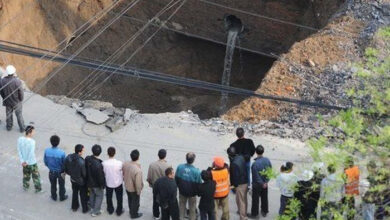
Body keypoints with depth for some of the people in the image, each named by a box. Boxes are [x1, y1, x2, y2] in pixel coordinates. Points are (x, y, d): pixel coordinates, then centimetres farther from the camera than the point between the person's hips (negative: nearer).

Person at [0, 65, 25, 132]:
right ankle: (22, 128, 30)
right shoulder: (17, 81, -29)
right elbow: (21, 92, -19)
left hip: (7, 102, 2)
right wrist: (21, 99, 2)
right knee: (19, 115, 17)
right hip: (17, 102, -2)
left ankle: (9, 126, 41)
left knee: (9, 114, 24)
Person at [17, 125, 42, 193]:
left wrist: (22, 161, -2)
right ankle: (38, 189, 28)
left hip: (24, 161, 5)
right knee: (35, 175, 15)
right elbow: (31, 153, -25)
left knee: (26, 174, 27)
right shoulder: (32, 141, -28)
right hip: (32, 162, -5)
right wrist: (27, 162, -12)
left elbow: (19, 151, -7)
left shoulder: (20, 139, -12)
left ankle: (25, 186, 44)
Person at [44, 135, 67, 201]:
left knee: (53, 185, 25)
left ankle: (54, 197, 44)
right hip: (60, 172, -2)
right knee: (61, 185, 22)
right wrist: (64, 170, 5)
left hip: (51, 172, 2)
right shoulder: (61, 152, -31)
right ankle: (62, 197, 41)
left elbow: (45, 161, -6)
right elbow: (64, 163, -17)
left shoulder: (47, 151, -22)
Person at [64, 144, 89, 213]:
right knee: (83, 195, 19)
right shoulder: (81, 162, -37)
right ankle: (85, 209, 38)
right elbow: (84, 174, -24)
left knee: (74, 193, 28)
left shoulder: (68, 157, -20)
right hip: (81, 181, -5)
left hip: (73, 180, 5)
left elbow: (66, 170, -6)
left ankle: (74, 207, 47)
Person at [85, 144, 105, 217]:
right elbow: (100, 176, -25)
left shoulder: (87, 159, -20)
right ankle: (95, 211, 30)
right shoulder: (98, 165, -39)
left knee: (92, 194, 30)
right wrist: (102, 185, -10)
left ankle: (92, 207, 50)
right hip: (97, 184, -6)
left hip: (89, 182, 6)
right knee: (99, 196, 19)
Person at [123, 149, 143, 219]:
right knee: (135, 202, 22)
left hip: (127, 186, 6)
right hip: (134, 189, -6)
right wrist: (139, 192, -12)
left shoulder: (125, 164, -20)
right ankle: (134, 214, 45)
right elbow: (138, 183, -30)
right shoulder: (138, 170, -40)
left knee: (130, 200, 31)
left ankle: (131, 211, 54)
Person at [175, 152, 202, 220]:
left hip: (182, 191, 3)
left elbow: (176, 179, -5)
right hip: (192, 193, -3)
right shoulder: (196, 171, -28)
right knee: (192, 208, 19)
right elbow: (199, 183, -17)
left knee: (182, 207, 24)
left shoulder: (180, 167, -19)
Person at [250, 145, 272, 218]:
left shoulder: (255, 164, -29)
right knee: (264, 198, 21)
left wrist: (262, 183, -8)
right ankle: (264, 212, 37)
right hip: (265, 183, 5)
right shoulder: (267, 160, -13)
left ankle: (254, 213, 24)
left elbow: (256, 177, -23)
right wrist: (266, 181, -1)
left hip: (257, 184, -5)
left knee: (255, 199, 12)